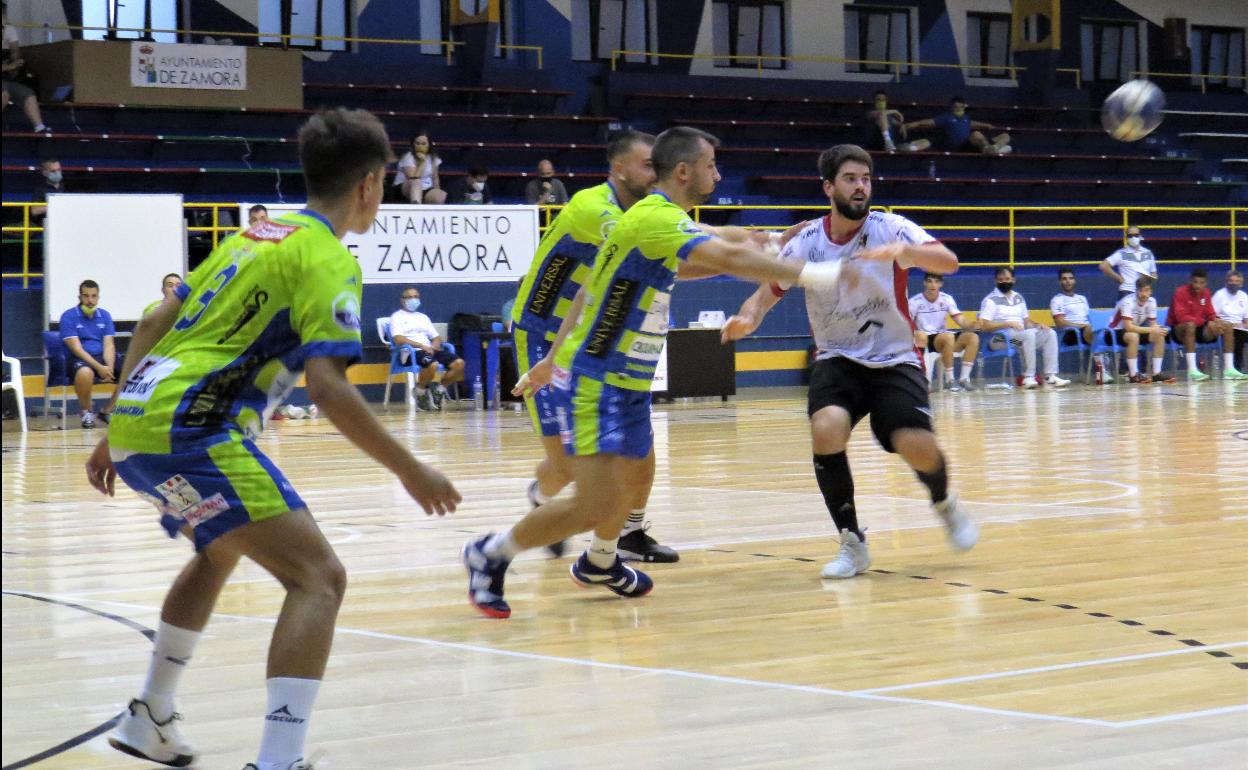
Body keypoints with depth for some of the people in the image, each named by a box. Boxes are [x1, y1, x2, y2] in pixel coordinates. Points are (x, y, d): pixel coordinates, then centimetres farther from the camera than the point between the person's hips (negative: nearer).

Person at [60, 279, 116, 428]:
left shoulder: (104, 315, 11)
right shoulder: (69, 316, -3)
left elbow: (109, 345, 3)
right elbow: (76, 348, -12)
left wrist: (109, 367, -17)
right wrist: (99, 368, -22)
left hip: (104, 358, 5)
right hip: (79, 360, -5)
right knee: (85, 372, -40)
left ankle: (108, 411, -1)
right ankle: (87, 412, -14)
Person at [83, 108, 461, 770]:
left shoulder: (256, 234, 21)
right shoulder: (327, 261, -5)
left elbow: (153, 326, 22)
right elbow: (328, 387, -17)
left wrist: (116, 436, 28)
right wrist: (410, 472, -12)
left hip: (136, 420, 9)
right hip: (190, 430, -9)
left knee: (222, 549, 34)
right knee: (319, 578, -12)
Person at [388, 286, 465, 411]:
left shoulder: (423, 317, 29)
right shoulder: (397, 316, 8)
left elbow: (436, 337, 24)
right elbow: (398, 339, -8)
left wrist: (434, 346, -1)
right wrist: (422, 346, -17)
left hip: (429, 350, 6)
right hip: (411, 352, -6)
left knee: (459, 363, -17)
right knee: (432, 364, -38)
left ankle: (439, 389, -1)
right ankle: (420, 392, -13)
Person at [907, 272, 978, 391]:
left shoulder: (946, 299, 5)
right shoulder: (914, 302, -6)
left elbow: (961, 321, -1)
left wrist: (973, 325, -22)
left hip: (943, 339, 5)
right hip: (925, 341, -5)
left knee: (973, 337, -18)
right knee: (948, 336, -35)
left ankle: (964, 379, -18)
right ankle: (950, 380, -26)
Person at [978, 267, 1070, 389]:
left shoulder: (1018, 298, 21)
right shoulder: (991, 300, -1)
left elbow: (1026, 321, 23)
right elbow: (984, 325, -11)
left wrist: (1037, 324, 0)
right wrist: (1009, 324, -18)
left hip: (1023, 334, 7)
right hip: (1002, 336, -7)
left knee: (1050, 333, -12)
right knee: (1029, 334, -34)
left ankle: (1050, 375, -21)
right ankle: (1028, 377, -35)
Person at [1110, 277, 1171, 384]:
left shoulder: (1151, 301, -7)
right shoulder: (1128, 302, -28)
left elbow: (1153, 324, -2)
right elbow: (1129, 327, -35)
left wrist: (1159, 329, -27)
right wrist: (1152, 330, -35)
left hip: (1136, 329, 7)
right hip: (1117, 332, -7)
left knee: (1159, 336, -13)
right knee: (1133, 336, -38)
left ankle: (1156, 373, -9)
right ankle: (1133, 375, -31)